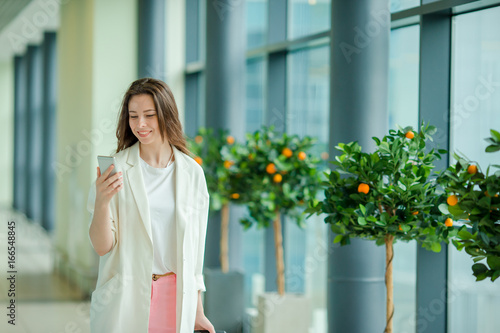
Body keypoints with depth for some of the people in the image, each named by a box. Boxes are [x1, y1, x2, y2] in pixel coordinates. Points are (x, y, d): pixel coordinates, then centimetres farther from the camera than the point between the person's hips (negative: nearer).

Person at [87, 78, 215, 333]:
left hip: (175, 298, 2)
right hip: (124, 300, -2)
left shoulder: (192, 172, 3)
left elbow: (194, 245, 8)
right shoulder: (116, 168, -5)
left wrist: (197, 311, 8)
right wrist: (101, 201, -24)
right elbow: (102, 247, -6)